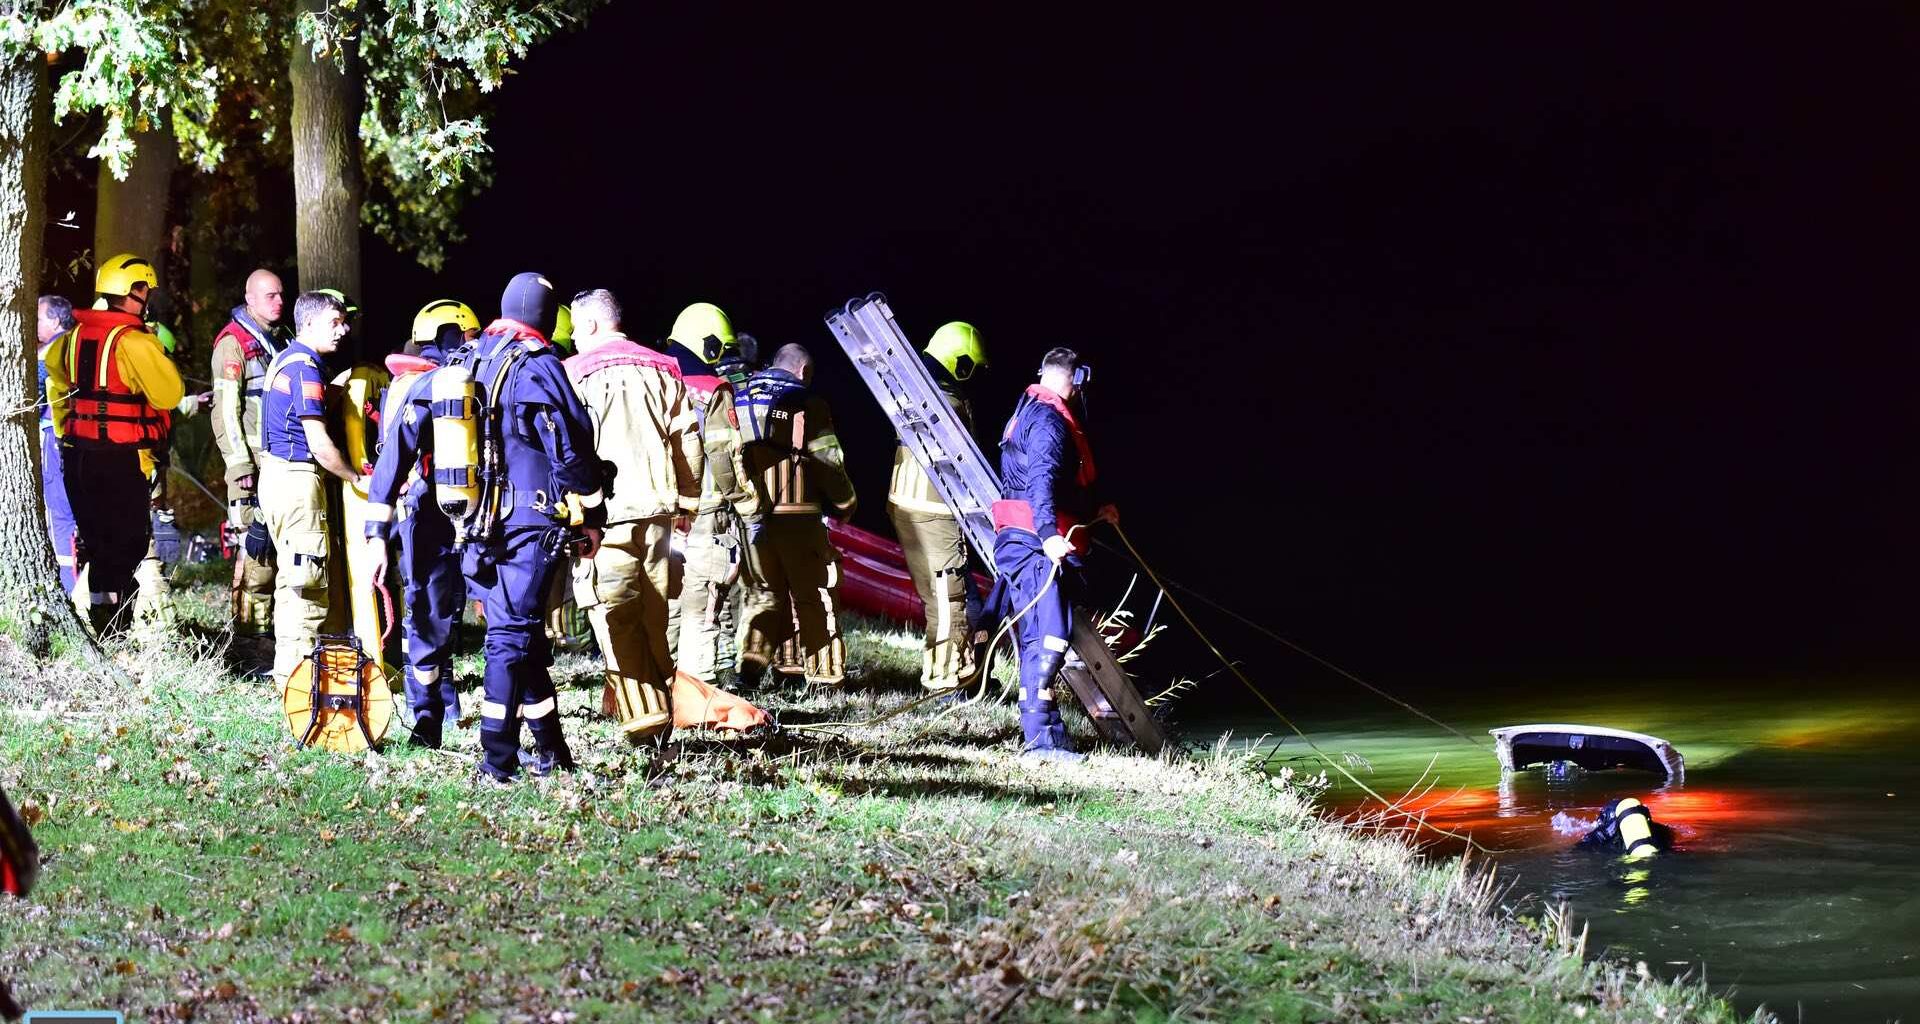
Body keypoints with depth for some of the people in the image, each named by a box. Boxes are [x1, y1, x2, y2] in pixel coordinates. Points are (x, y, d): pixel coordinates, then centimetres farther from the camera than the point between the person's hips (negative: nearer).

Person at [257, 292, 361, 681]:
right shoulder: (306, 368, -17)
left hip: (278, 474, 11)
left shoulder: (286, 359, 15)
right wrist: (358, 478, -7)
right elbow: (319, 444, -20)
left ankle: (287, 666, 23)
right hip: (297, 478, -11)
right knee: (307, 580, -7)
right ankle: (297, 673, -5)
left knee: (292, 577, 17)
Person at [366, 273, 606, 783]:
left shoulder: (448, 371, 10)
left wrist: (377, 532, 8)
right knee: (513, 635, -3)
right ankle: (497, 759, -8)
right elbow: (573, 449, -9)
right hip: (531, 525, -5)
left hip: (477, 529, 5)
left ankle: (552, 750, 23)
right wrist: (591, 517, 5)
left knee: (517, 634, 15)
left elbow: (398, 447, 7)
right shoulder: (537, 367, -8)